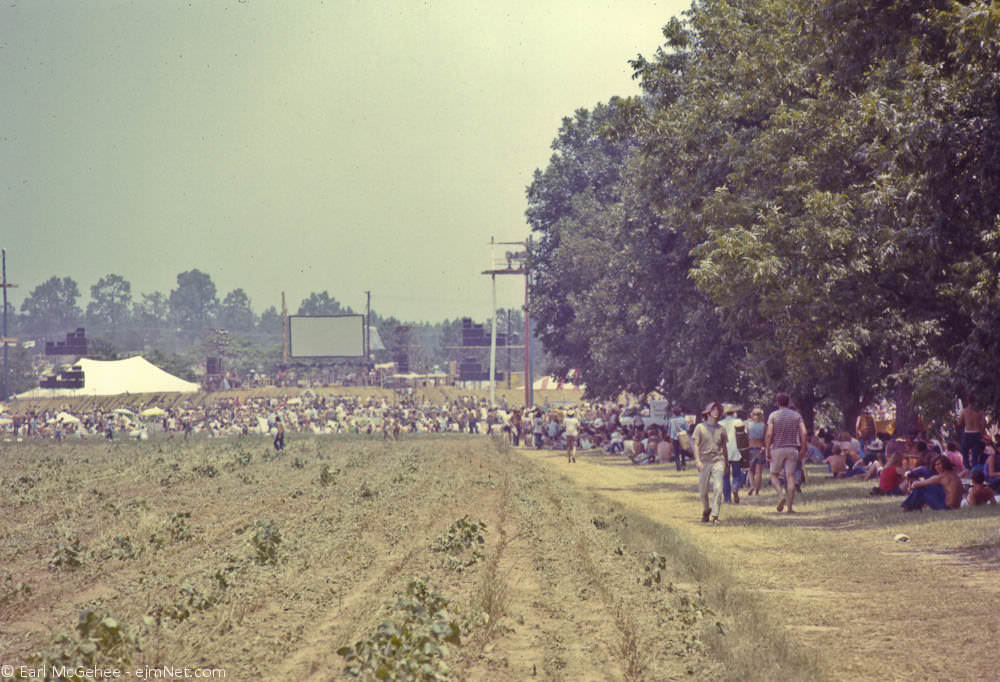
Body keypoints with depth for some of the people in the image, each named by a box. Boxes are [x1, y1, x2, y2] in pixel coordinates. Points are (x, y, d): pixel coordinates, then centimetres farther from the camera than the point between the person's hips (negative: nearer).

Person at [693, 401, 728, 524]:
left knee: (718, 488, -14)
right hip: (704, 462, -1)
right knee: (702, 491, 3)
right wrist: (697, 460, -14)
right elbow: (696, 445, -2)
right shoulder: (700, 427, 3)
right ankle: (705, 512, 26)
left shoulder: (721, 429, 12)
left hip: (718, 461, 1)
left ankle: (715, 515, -14)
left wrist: (727, 463, 24)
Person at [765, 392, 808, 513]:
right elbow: (804, 433, -3)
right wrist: (803, 450, 4)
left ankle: (782, 495, -16)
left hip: (777, 449, -2)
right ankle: (790, 507, 0)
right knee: (790, 477, 3)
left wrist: (767, 450, -4)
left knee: (774, 475, 11)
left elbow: (769, 434, -10)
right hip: (792, 449, 2)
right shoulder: (796, 415, 5)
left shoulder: (773, 415, -2)